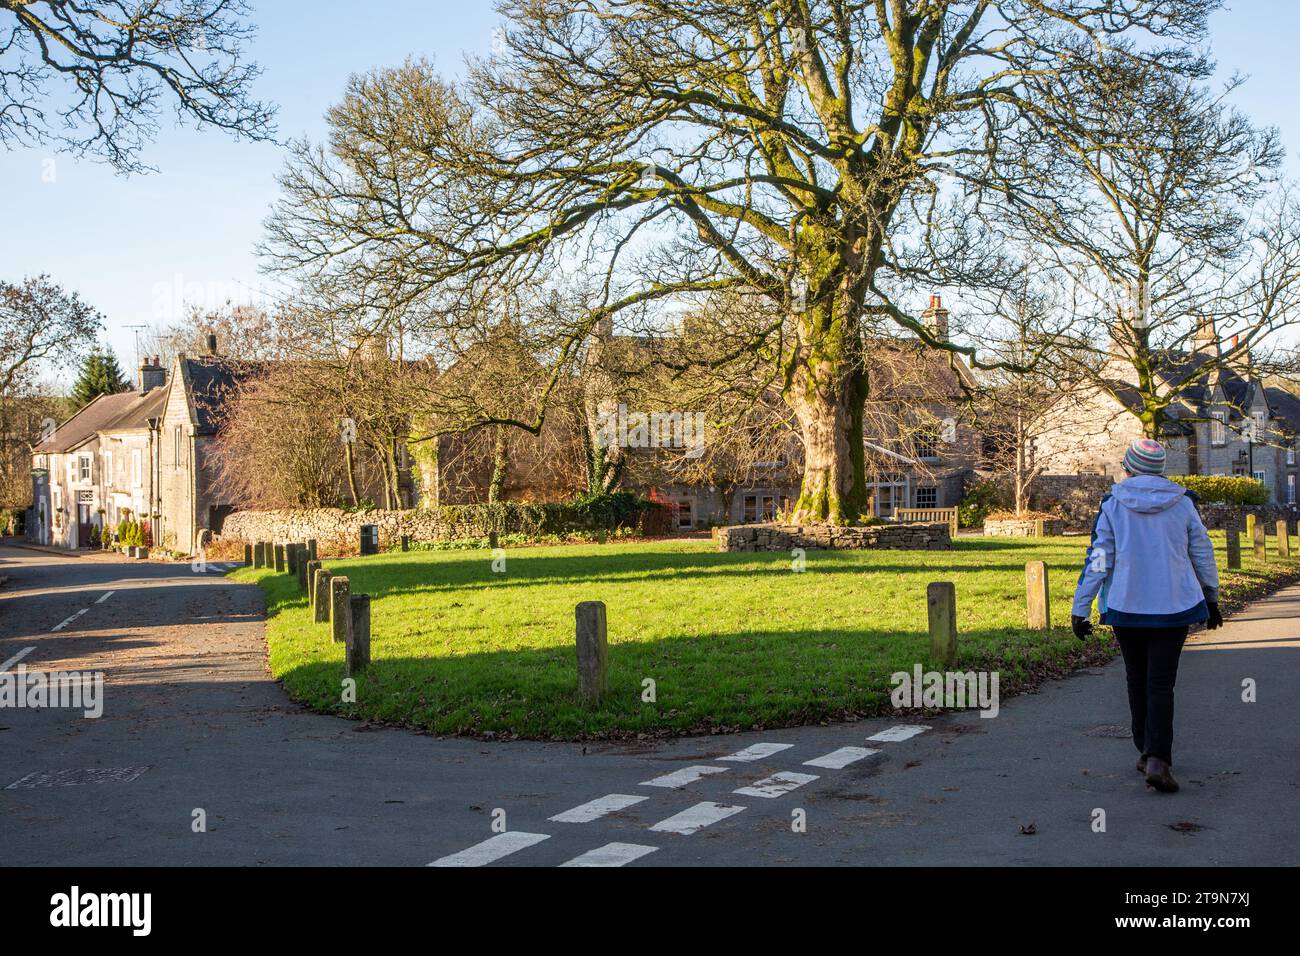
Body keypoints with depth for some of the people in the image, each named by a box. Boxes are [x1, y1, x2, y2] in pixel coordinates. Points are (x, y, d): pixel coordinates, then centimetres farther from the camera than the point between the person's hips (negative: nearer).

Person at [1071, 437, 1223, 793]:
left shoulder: (1113, 504, -4)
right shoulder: (1183, 503, 0)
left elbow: (1098, 559, -6)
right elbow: (1202, 554, 8)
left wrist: (1080, 607, -2)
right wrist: (1211, 598, 23)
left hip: (1126, 607, 0)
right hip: (1174, 605, 0)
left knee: (1137, 680, 16)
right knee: (1161, 683, 0)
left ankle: (1147, 752, 23)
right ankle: (1157, 759, -16)